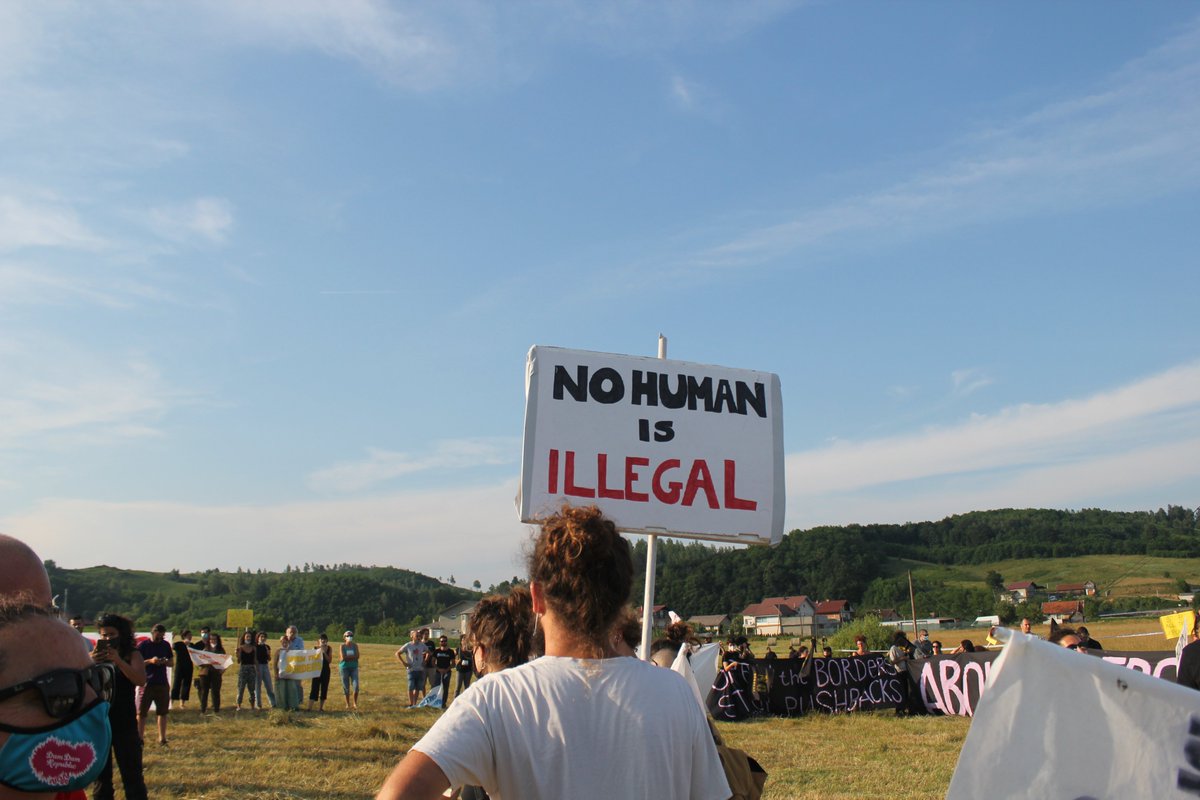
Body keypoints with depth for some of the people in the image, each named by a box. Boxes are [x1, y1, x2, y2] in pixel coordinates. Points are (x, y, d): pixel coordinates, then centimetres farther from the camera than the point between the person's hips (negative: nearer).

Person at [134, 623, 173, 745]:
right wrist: (150, 661, -20)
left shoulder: (165, 645, 9)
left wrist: (164, 662, -8)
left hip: (162, 683, 3)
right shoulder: (142, 645, -2)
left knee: (163, 712, 5)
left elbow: (172, 663, 14)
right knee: (141, 712, -3)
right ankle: (140, 738, 5)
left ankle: (162, 738, 11)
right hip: (146, 683, -3)